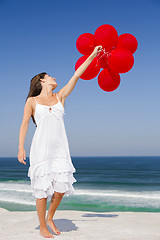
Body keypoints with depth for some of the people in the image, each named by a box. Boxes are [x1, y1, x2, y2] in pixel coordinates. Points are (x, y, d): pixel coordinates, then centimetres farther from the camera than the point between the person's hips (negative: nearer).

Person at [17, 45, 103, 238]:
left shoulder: (60, 97, 14)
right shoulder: (32, 101, 6)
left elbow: (77, 74, 12)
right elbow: (24, 125, 2)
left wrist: (93, 55, 12)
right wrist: (21, 148, -9)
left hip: (60, 148, 4)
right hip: (41, 148, -3)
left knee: (61, 187, -1)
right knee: (43, 189, -1)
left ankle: (50, 218, 25)